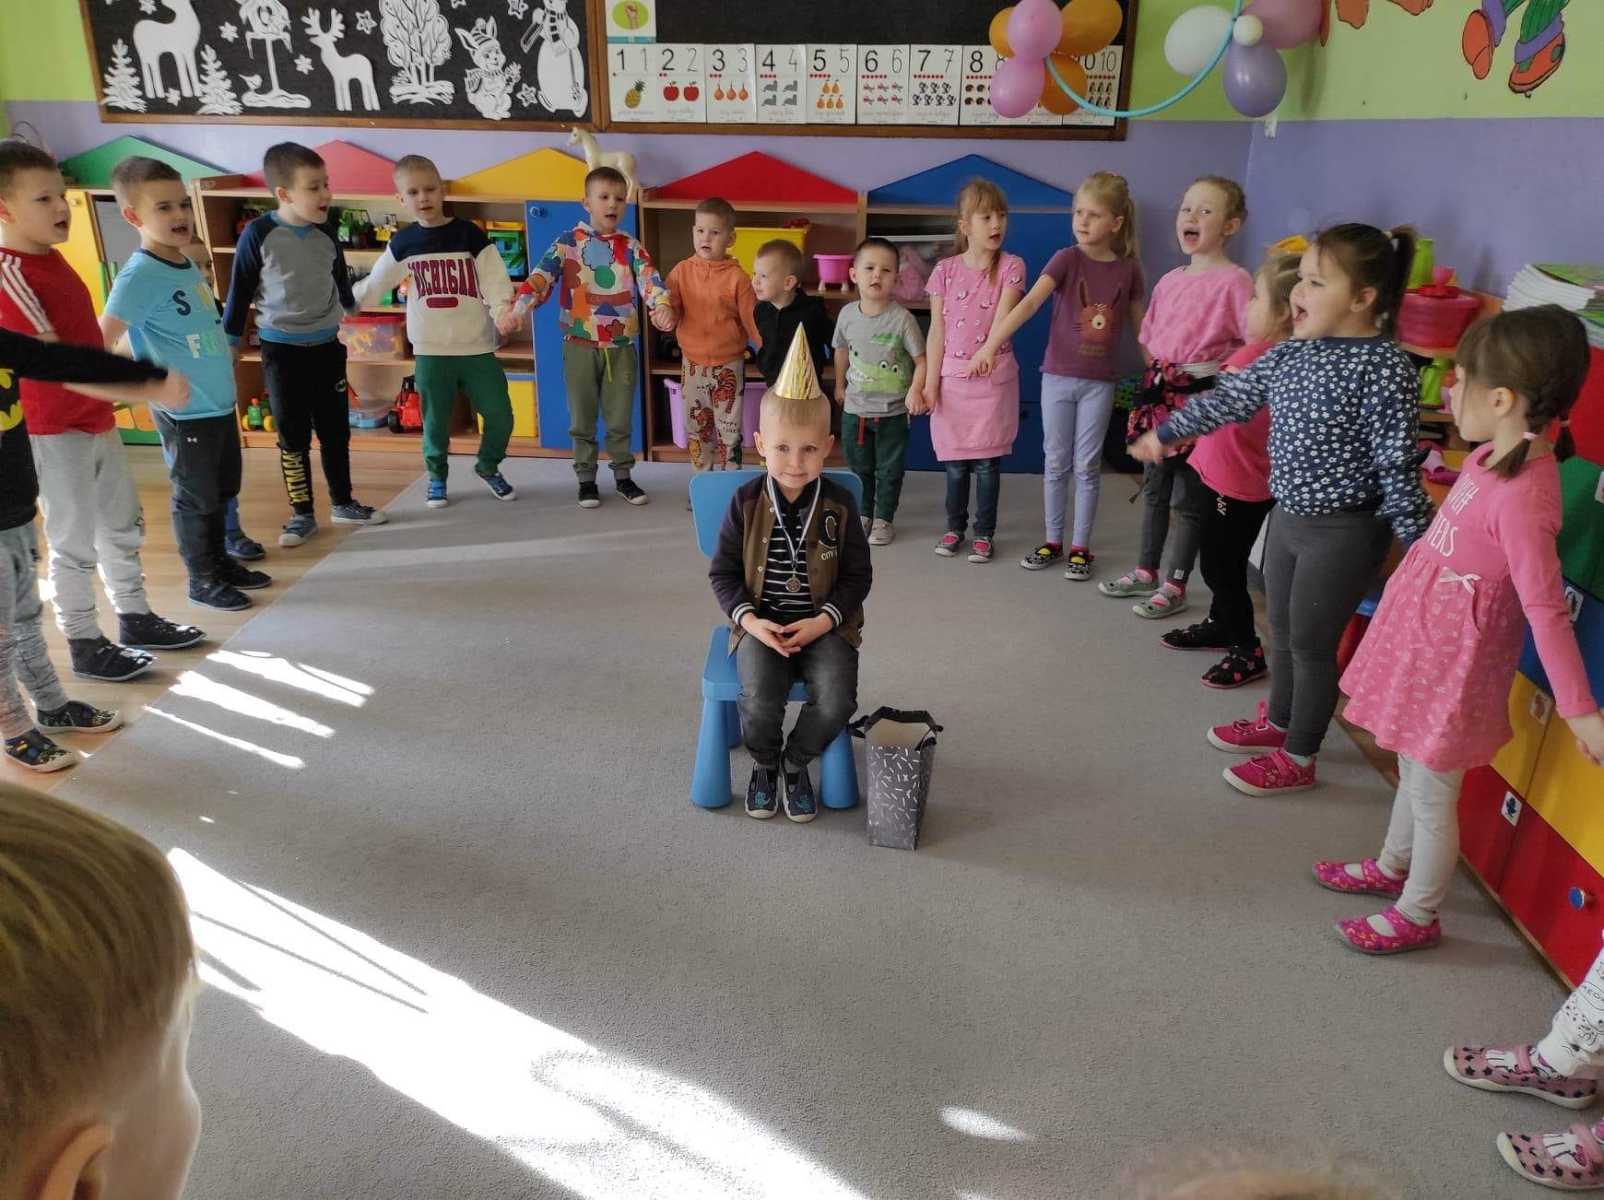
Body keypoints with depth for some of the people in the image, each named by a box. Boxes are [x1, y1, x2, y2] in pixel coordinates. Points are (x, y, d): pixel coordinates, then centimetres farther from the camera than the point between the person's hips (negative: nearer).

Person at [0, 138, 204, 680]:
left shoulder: (49, 257, 9)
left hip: (95, 418, 9)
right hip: (54, 430, -9)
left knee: (123, 527, 18)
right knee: (75, 543, 1)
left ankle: (135, 619, 32)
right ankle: (85, 645, 13)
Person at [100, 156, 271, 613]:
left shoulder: (189, 266, 7)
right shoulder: (140, 275, -19)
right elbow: (100, 342, -23)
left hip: (221, 403, 8)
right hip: (184, 413, -8)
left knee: (222, 491, 19)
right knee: (195, 499, 5)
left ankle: (221, 562, 35)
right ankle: (202, 579, 19)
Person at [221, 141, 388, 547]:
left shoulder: (326, 233, -1)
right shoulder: (259, 234, -13)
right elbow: (240, 291, -6)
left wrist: (352, 312, 31)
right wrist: (228, 342, -3)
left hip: (327, 345, 4)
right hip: (281, 349, -4)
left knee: (335, 430, 11)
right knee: (293, 435, 4)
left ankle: (342, 503, 25)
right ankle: (302, 513, 13)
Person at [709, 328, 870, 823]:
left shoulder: (839, 504, -4)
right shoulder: (746, 502, -4)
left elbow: (858, 576, 2)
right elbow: (723, 572, 3)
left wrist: (824, 620, -12)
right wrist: (748, 619, -13)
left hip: (823, 625, 1)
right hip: (761, 624, 0)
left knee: (837, 701, -22)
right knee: (760, 701, -25)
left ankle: (796, 762, 11)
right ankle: (764, 763, 11)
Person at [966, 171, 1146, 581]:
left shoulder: (1129, 268, -2)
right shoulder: (1067, 259, -8)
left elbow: (1141, 325, 9)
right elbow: (1029, 303, -22)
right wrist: (990, 344, -34)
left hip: (1099, 381, 1)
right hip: (1058, 376, 0)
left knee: (1087, 465, 7)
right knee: (1056, 463, 9)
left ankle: (1080, 547, 17)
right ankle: (1053, 542, 22)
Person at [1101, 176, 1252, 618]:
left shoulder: (1234, 281, -12)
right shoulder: (1170, 281, 10)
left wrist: (1217, 377, -18)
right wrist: (1158, 376, 11)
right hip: (1161, 394, 7)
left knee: (1188, 496, 2)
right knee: (1154, 487, 17)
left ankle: (1174, 586, 15)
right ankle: (1147, 572, 32)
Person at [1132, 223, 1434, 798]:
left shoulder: (1384, 367, -21)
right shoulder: (1290, 353, 1)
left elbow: (1398, 464, -21)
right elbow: (1231, 399, 14)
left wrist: (1420, 545, -17)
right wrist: (1166, 432, 21)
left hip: (1345, 531, -7)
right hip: (1290, 515, 7)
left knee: (1311, 641, 5)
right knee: (1281, 629, 22)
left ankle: (1297, 759, 23)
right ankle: (1277, 721, 44)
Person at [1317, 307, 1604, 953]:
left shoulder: (1523, 499, -30)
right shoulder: (1498, 452, -5)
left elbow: (1546, 609, -26)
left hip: (1453, 653, -9)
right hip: (1422, 630, 9)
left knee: (1431, 791, 9)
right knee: (1413, 769, 26)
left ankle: (1416, 916, 28)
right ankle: (1392, 867, 48)